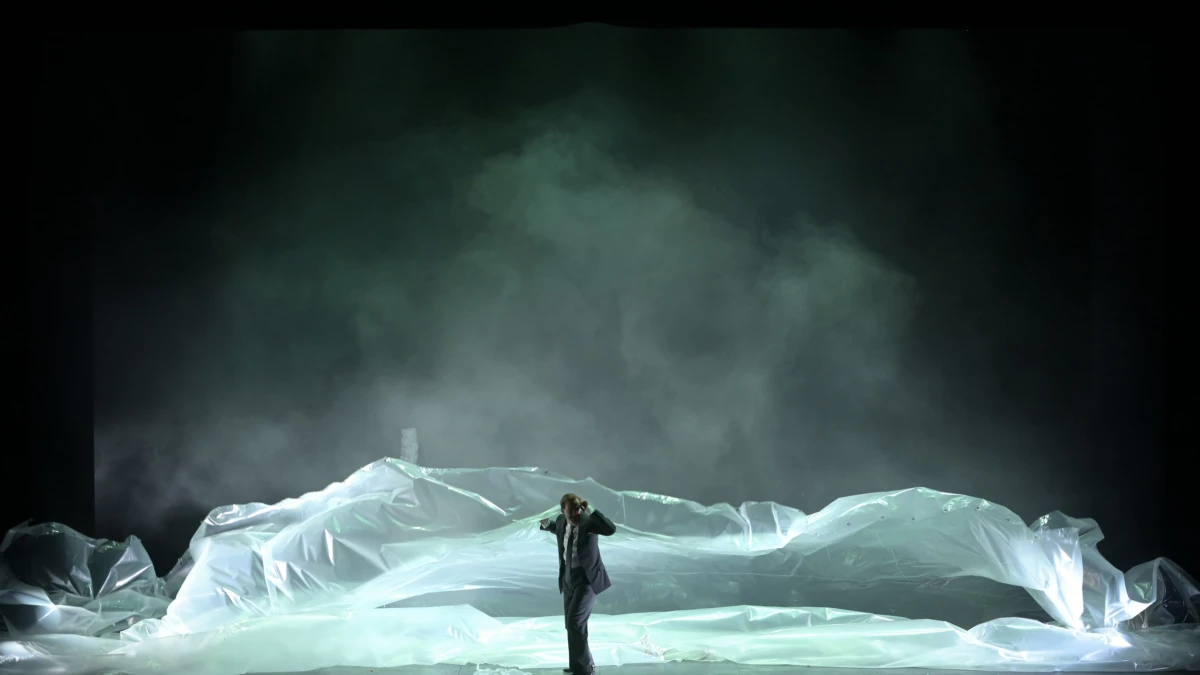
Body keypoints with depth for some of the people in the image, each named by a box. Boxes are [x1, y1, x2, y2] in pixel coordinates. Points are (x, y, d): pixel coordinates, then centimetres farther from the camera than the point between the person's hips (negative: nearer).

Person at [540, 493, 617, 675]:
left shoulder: (588, 521, -19)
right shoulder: (561, 520, 0)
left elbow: (611, 529, -39)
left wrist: (590, 510, -40)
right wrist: (547, 524, 10)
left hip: (587, 578, -8)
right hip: (569, 578, 8)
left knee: (575, 621, -16)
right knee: (572, 623, 16)